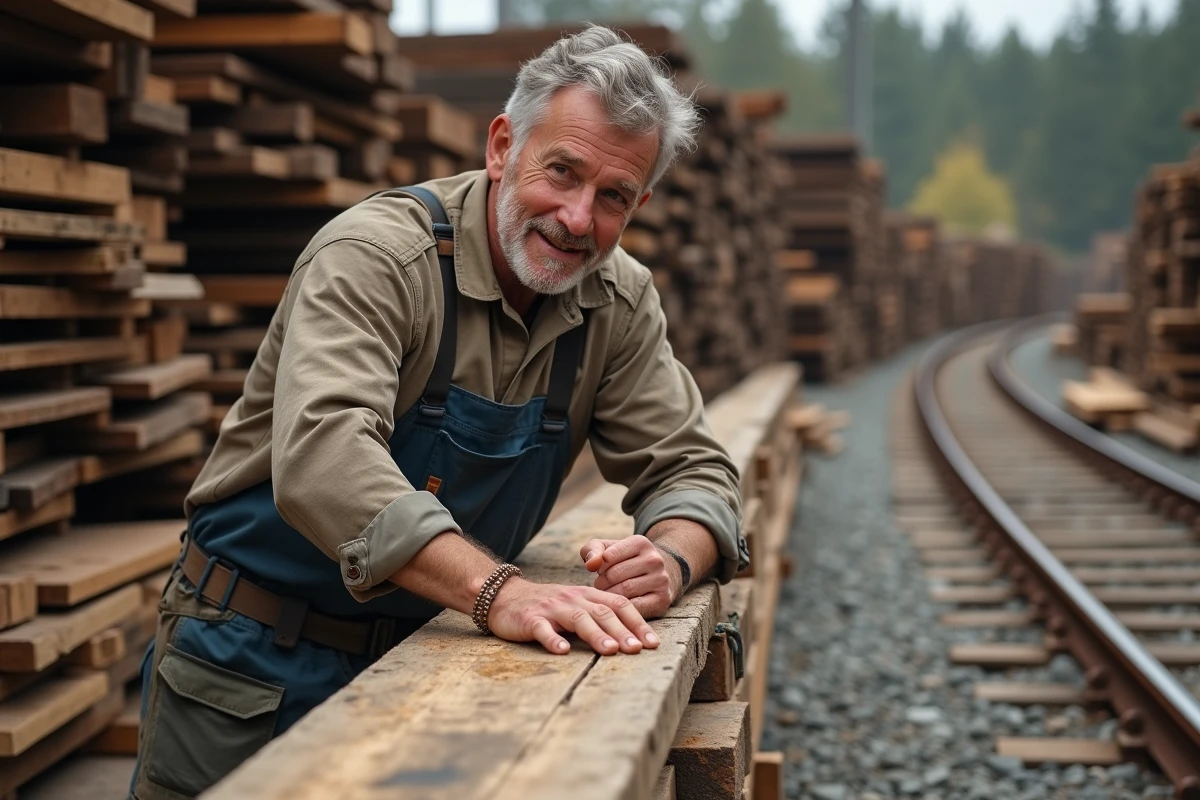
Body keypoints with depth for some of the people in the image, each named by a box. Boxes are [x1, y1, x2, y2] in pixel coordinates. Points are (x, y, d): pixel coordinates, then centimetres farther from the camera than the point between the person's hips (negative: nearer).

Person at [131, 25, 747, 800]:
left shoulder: (619, 305, -4)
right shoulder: (378, 255, -22)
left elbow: (691, 468, -1)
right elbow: (322, 452, -38)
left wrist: (669, 560, -25)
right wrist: (497, 588, -50)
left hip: (418, 651, 5)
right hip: (255, 655, -4)